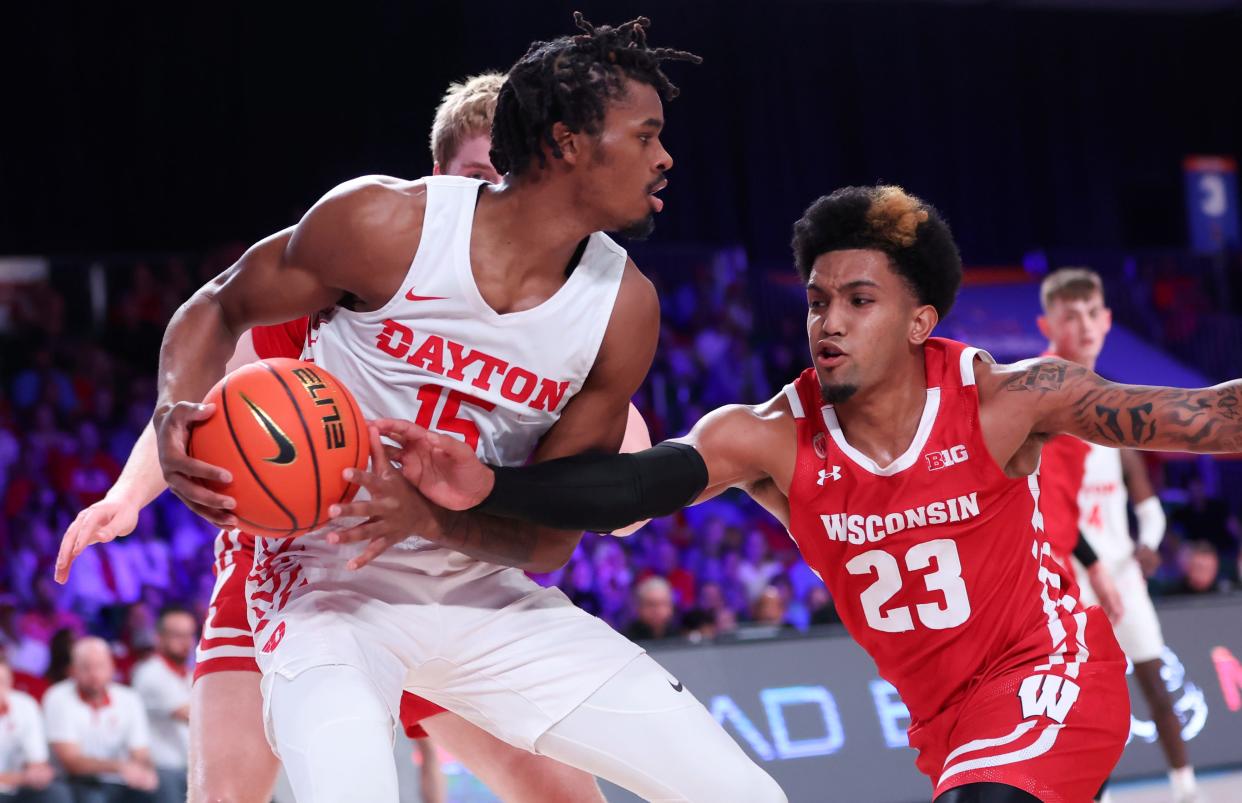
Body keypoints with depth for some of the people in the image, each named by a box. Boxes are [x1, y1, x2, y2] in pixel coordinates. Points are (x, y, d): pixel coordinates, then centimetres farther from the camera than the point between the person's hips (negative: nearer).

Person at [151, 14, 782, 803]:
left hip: (486, 597, 5)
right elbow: (219, 309, -1)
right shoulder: (384, 224, -17)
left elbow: (550, 541, -5)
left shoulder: (622, 307, -7)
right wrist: (179, 414, -23)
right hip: (331, 584, -4)